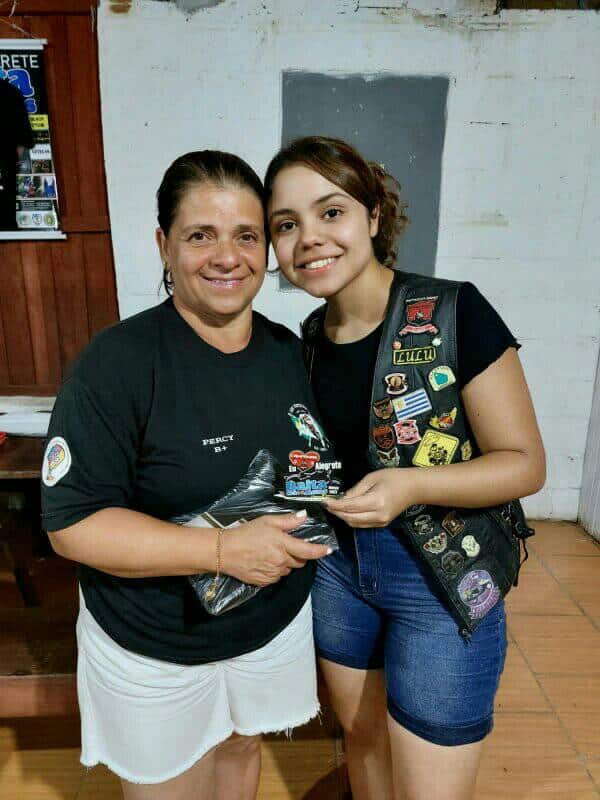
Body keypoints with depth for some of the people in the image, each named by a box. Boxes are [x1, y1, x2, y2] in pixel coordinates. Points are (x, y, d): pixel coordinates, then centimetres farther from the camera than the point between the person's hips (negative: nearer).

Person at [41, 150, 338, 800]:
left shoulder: (291, 353, -4)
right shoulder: (118, 362, -22)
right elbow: (71, 523, -22)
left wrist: (313, 522, -8)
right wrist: (223, 550, -30)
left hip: (277, 624, 5)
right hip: (153, 649, -4)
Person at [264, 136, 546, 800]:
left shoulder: (454, 315, -19)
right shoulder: (310, 337, 0)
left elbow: (525, 463, -15)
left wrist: (412, 484, -30)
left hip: (443, 577, -5)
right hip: (338, 564, 5)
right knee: (362, 733, 26)